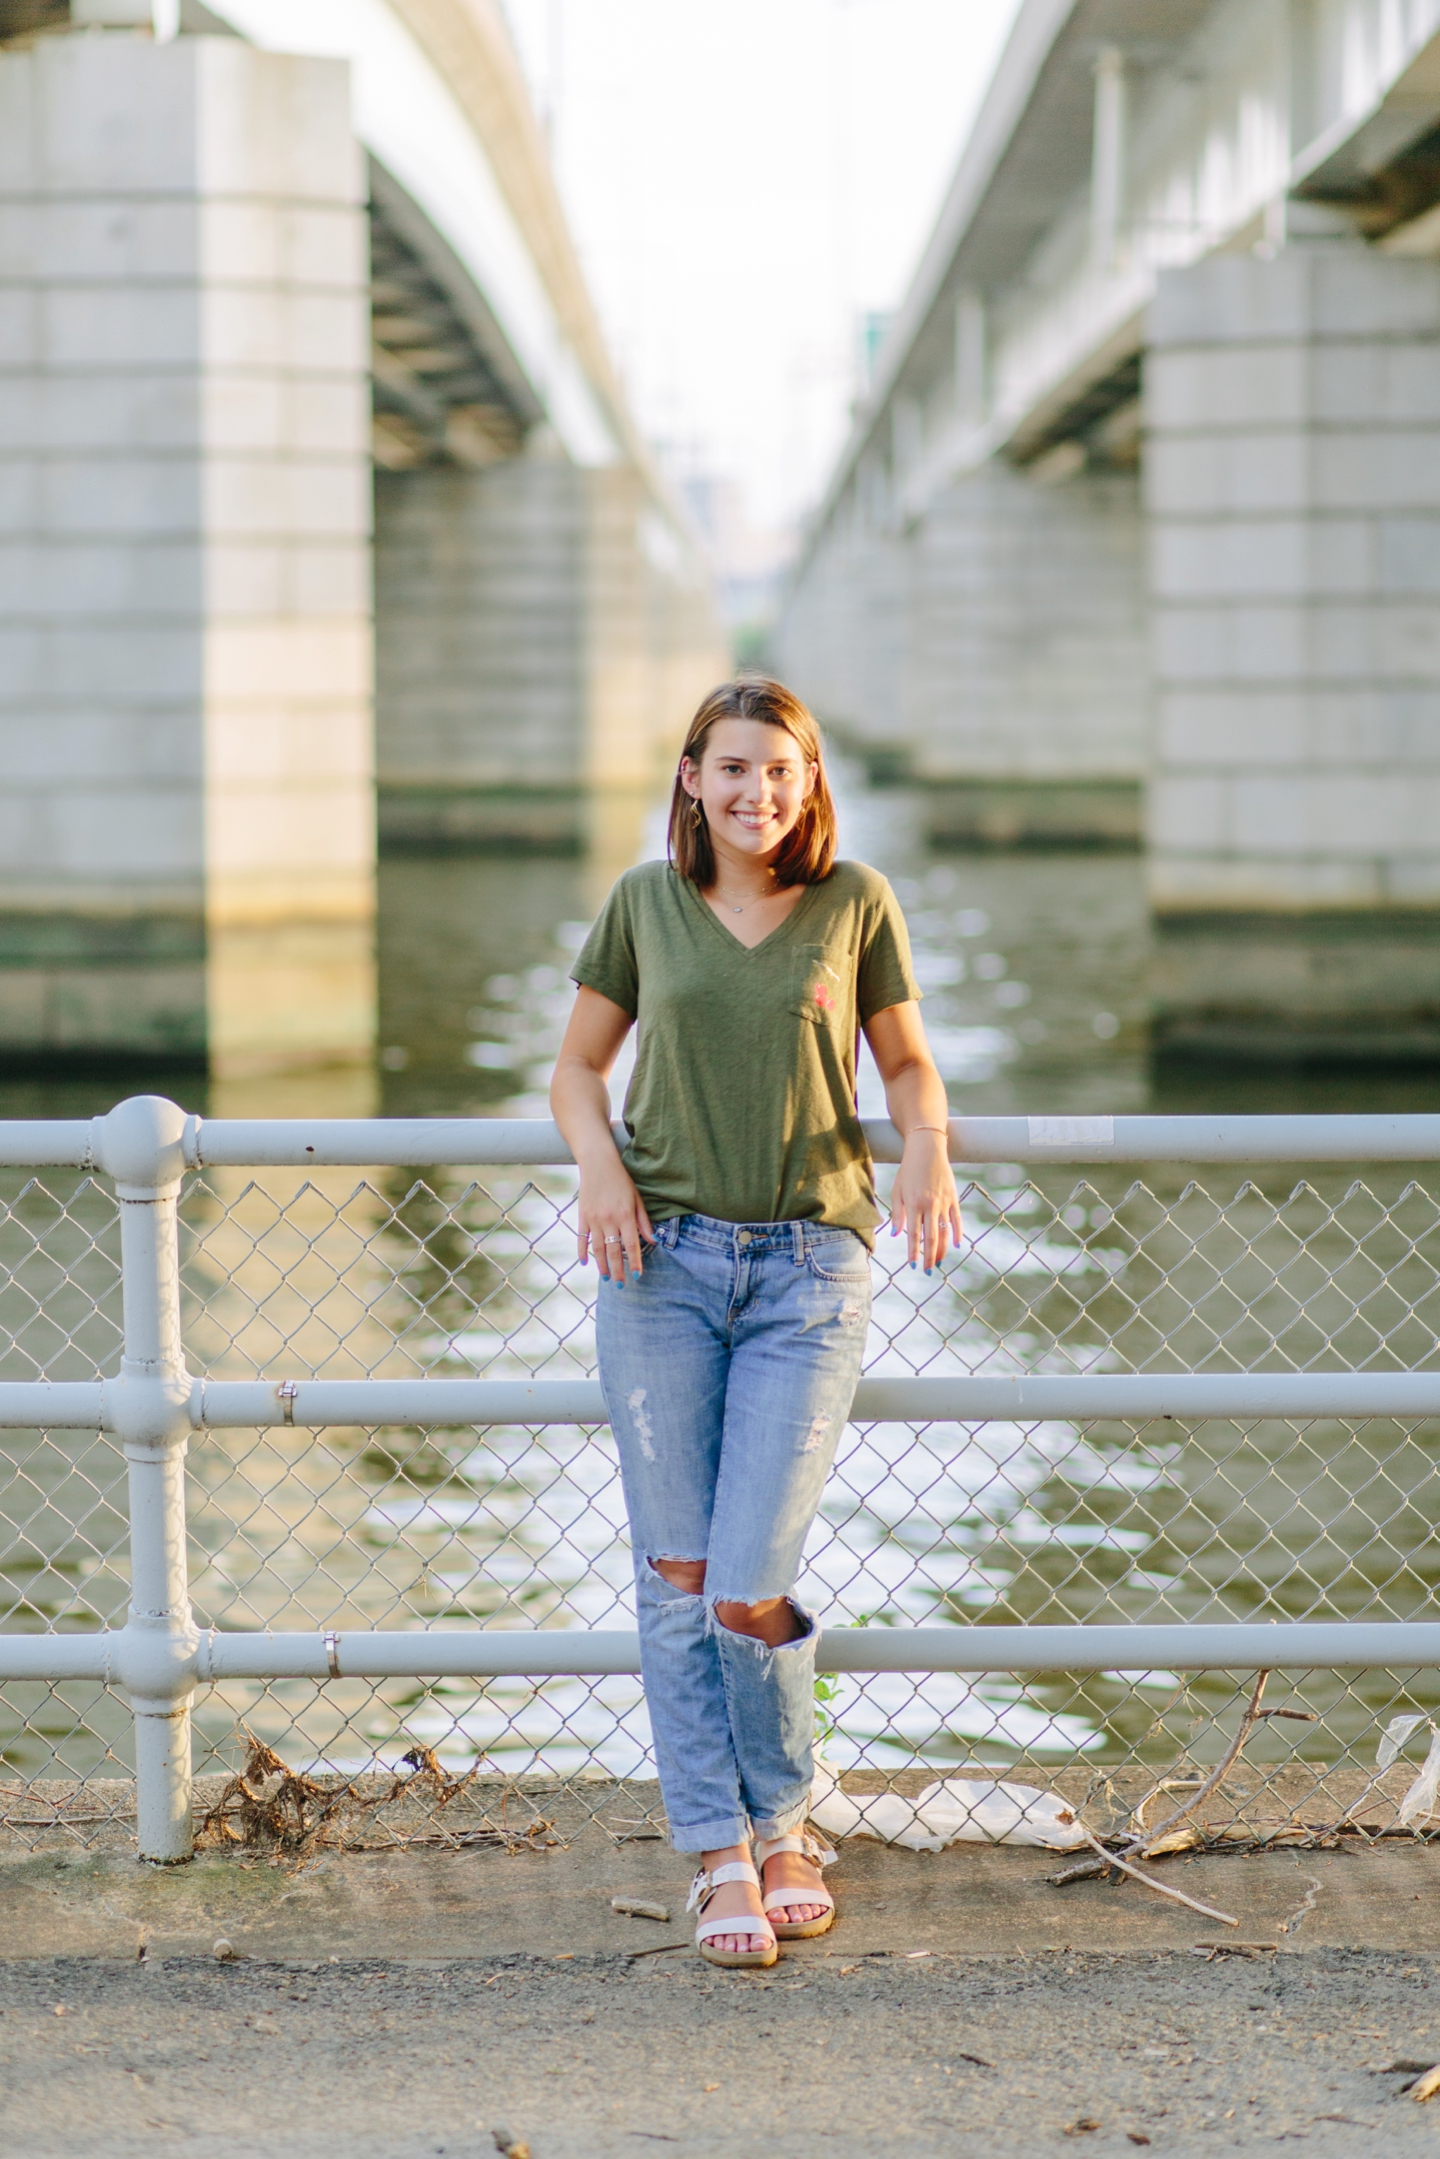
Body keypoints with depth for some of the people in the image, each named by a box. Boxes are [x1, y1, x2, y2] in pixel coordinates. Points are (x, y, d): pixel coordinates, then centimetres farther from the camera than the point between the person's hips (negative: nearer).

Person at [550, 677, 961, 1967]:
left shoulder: (856, 904, 3)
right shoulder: (645, 902, 5)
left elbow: (907, 1059, 13)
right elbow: (578, 1066, 14)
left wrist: (928, 1147, -8)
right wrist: (600, 1164, -6)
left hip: (810, 1268, -1)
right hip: (664, 1256, 2)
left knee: (748, 1586, -7)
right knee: (676, 1572, 1)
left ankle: (782, 1823, 19)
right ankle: (719, 1856, 12)